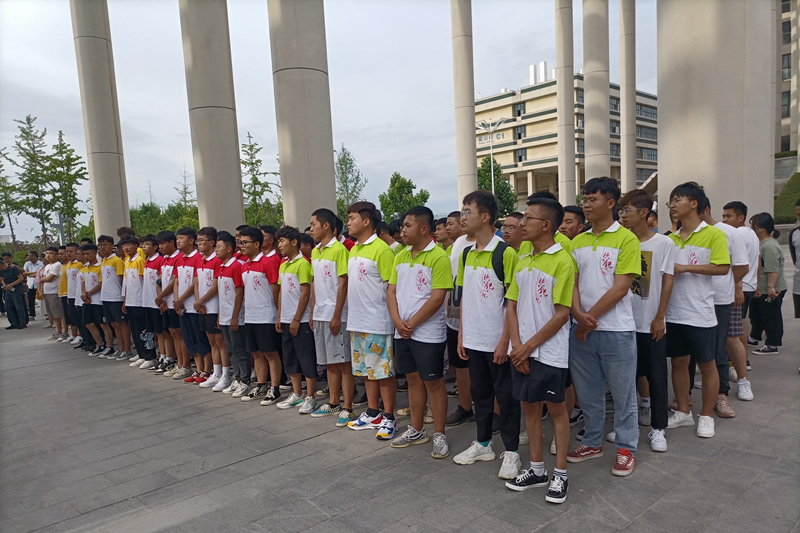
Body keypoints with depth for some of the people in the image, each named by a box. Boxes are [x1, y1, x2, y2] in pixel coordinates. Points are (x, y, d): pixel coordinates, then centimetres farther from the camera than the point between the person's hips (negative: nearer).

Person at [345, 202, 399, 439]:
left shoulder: (381, 249, -13)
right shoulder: (353, 250, 12)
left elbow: (392, 287, -13)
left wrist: (392, 316, -14)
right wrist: (351, 315, 13)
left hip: (377, 323, -8)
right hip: (356, 322, 8)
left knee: (384, 371, 1)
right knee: (366, 369, 16)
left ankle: (388, 418, 12)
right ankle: (373, 413, 28)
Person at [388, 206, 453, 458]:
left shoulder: (438, 257, -13)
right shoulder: (400, 257, 9)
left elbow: (437, 298, -18)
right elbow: (392, 291, 8)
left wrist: (412, 323, -14)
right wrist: (398, 321, -7)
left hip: (428, 333, -7)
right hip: (402, 332, 7)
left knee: (433, 382, 3)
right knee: (413, 379, 16)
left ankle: (439, 435, 17)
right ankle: (416, 430, 29)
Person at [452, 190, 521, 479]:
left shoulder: (505, 253, -14)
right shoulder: (466, 254, 7)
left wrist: (505, 340, -16)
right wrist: (461, 336, 9)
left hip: (498, 342, -6)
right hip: (473, 340, 7)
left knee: (506, 395, 5)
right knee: (479, 391, 17)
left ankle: (511, 451, 19)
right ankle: (483, 444, 32)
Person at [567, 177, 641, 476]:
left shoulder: (626, 239, -7)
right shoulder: (577, 242, 9)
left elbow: (621, 287, -14)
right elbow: (572, 283, 4)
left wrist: (591, 318, -14)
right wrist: (579, 315, -13)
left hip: (616, 329, -5)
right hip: (582, 330, 5)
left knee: (622, 392, 8)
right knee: (588, 392, 15)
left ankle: (626, 448, 23)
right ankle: (593, 442, 31)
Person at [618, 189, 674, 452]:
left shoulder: (663, 243, -4)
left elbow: (667, 281, -3)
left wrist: (659, 318, -7)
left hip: (652, 322, -2)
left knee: (656, 375, 5)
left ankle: (658, 428, 16)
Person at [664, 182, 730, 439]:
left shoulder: (713, 234, -7)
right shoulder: (671, 238, 9)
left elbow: (723, 267, -16)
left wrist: (684, 267, -19)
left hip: (700, 314, -5)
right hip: (673, 312, 5)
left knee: (707, 365, 7)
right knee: (678, 362, 12)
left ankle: (706, 416, 21)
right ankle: (683, 412, 26)